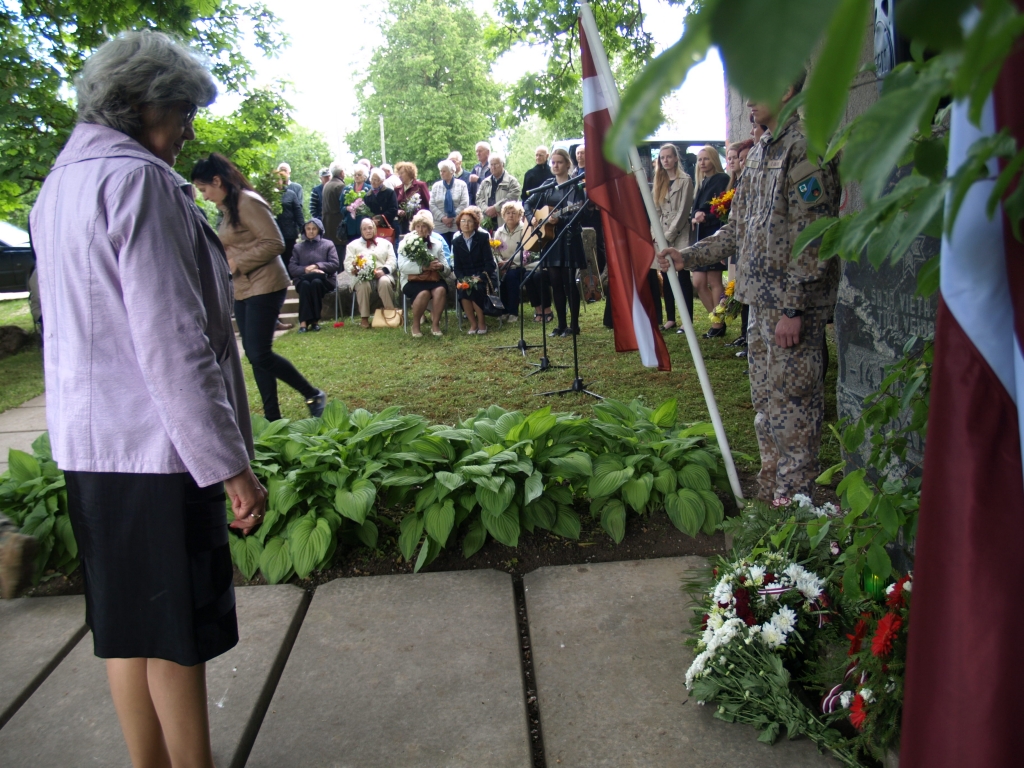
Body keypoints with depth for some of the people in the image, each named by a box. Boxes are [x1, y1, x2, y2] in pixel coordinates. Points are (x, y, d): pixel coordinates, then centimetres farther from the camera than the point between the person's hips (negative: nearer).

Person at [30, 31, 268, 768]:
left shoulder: (62, 181, 15)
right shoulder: (136, 179, -14)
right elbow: (171, 341, -21)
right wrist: (230, 463, -19)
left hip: (91, 440, 9)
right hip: (156, 442, -9)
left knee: (127, 624, 17)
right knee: (178, 632, 3)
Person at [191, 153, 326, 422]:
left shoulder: (248, 202, -14)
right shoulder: (229, 207, 14)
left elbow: (274, 243, -19)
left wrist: (236, 263, -18)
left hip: (264, 286, -9)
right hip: (242, 289, 9)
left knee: (259, 354, -10)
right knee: (254, 354, 8)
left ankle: (313, 395, 6)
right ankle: (272, 417, 15)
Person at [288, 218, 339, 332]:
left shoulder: (328, 244, 12)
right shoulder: (298, 247, 17)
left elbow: (335, 265, -1)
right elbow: (291, 268, 4)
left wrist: (317, 266, -14)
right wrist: (306, 270, -16)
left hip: (324, 280, -1)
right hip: (303, 279, 1)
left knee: (316, 282, -36)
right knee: (305, 284, -34)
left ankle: (315, 320, -32)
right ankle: (304, 321, -38)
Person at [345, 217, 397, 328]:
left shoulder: (385, 243, 22)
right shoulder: (353, 245, 21)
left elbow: (392, 261, 10)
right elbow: (347, 263, 10)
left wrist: (383, 270, -11)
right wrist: (354, 269, -15)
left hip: (382, 275, 0)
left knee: (385, 282, -36)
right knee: (363, 285, -36)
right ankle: (364, 317, -28)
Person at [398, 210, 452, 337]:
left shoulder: (437, 243, 12)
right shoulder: (406, 243, 4)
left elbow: (447, 270, 8)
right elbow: (402, 266, -11)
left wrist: (441, 267, -16)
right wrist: (423, 267, -23)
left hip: (434, 279, 2)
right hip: (413, 280, -2)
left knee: (441, 290, -30)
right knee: (424, 293, -33)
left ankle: (435, 324, -18)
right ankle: (415, 325, -12)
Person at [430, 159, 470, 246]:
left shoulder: (461, 184, 6)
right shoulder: (436, 185, 12)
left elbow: (464, 204, -4)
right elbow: (432, 205, 4)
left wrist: (453, 218, -11)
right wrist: (442, 218, -10)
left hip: (457, 226, -2)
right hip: (440, 227, 2)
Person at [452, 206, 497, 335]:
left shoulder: (483, 237, -1)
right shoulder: (456, 241, 7)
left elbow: (490, 263, -7)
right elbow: (457, 267, 5)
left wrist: (480, 278, -21)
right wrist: (463, 280, -15)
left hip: (484, 275, -2)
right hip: (466, 277, 3)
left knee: (475, 290, -32)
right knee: (463, 291, -29)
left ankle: (482, 323, -12)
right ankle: (473, 323, -14)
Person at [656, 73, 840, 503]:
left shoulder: (805, 148, -11)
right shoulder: (760, 153, 17)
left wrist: (793, 308, -21)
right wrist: (687, 257, 13)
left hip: (792, 306, -9)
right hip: (760, 303, 10)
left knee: (792, 405, -3)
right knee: (766, 402, 16)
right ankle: (769, 496, 28)